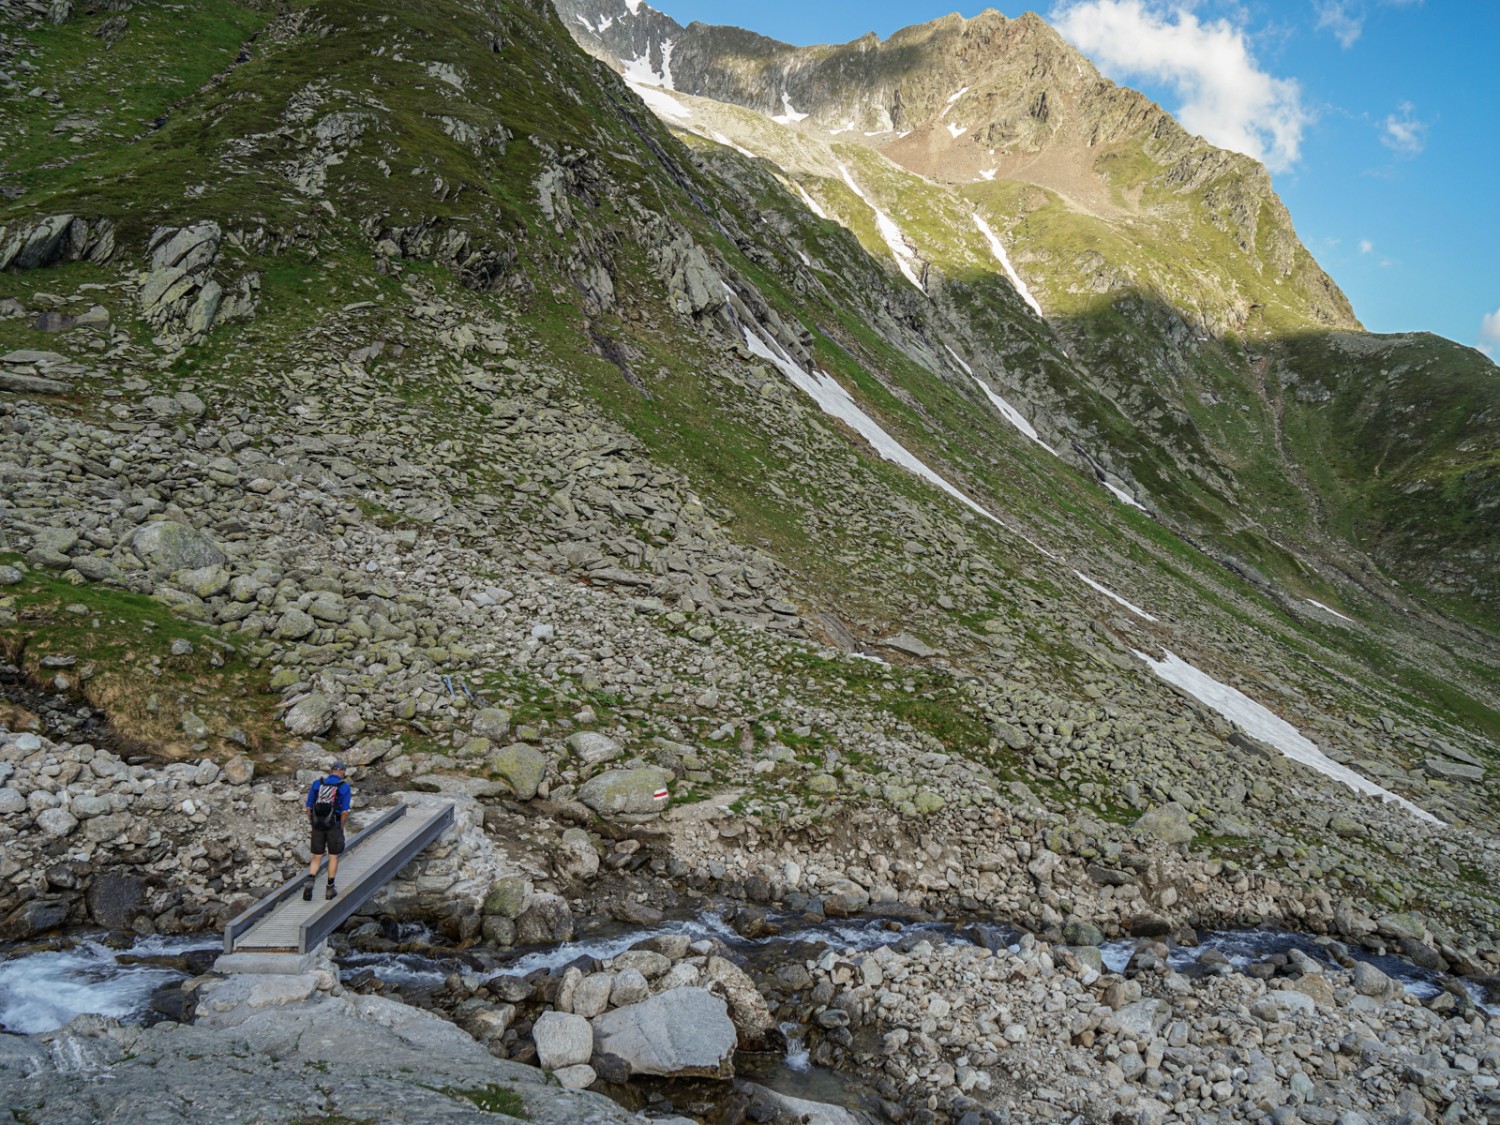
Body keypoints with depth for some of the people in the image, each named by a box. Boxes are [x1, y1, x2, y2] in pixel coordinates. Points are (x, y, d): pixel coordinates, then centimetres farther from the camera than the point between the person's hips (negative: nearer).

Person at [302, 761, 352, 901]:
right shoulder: (344, 787, -7)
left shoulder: (317, 784, 3)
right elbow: (345, 811, -11)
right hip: (334, 825, -3)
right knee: (333, 856, 11)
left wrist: (311, 823, 13)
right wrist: (341, 827, 3)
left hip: (317, 826, 3)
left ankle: (310, 882, -10)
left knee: (317, 857, 13)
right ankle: (330, 889, 17)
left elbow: (309, 807, 3)